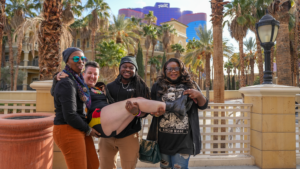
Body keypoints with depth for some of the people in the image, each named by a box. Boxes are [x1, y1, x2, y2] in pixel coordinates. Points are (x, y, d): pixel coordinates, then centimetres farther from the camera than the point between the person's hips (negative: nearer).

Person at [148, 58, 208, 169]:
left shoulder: (188, 87, 5)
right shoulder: (158, 87, 5)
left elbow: (203, 106, 5)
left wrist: (199, 95, -14)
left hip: (183, 138, -1)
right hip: (163, 137, 2)